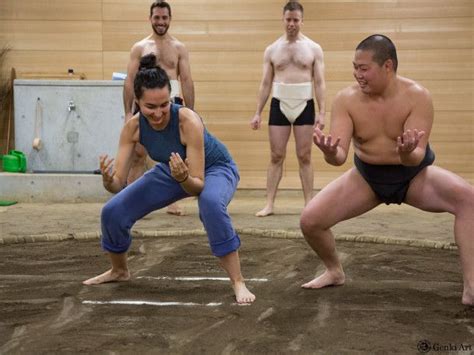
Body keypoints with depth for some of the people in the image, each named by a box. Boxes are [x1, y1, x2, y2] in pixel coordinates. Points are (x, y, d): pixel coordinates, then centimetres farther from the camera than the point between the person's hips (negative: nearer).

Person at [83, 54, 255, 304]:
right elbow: (119, 183, -24)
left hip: (215, 169, -5)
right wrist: (108, 181, -46)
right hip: (174, 170, 5)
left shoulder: (188, 121, -38)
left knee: (210, 204, -41)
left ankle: (238, 283, -28)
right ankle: (119, 271, 27)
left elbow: (198, 186, -35)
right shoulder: (133, 127, -25)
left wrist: (184, 178, -56)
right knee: (113, 212, -4)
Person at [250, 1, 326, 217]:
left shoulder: (314, 49, 4)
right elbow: (265, 84, 9)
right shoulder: (271, 50, 7)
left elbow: (320, 83, 1)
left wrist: (322, 112, -8)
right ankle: (269, 204, 4)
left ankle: (309, 204, 9)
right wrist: (257, 113, 3)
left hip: (304, 105, -1)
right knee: (276, 156, 1)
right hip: (279, 105, 1)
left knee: (304, 157, 3)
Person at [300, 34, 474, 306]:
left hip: (415, 175, -2)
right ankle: (335, 272, 20)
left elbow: (418, 157, -26)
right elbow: (340, 156, -21)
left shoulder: (417, 96, -22)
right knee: (310, 220, -12)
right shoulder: (346, 99, -17)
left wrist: (407, 153, -51)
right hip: (367, 177, 2)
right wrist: (329, 152, -45)